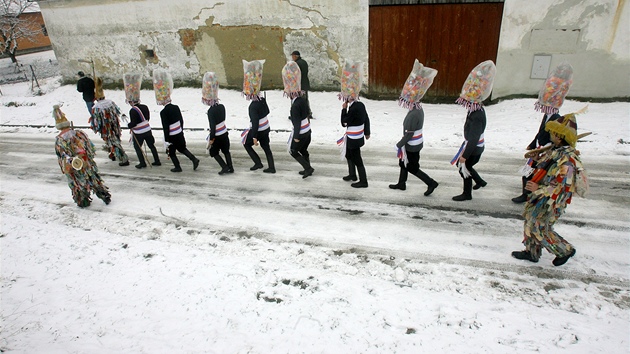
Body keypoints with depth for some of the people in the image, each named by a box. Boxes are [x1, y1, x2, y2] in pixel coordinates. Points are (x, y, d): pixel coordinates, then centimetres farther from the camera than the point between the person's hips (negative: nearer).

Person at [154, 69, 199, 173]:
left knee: (171, 152, 14)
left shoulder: (163, 112, -20)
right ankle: (194, 159, 10)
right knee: (182, 148, 23)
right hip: (180, 133, 6)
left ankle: (177, 167, 21)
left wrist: (166, 140, -14)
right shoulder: (176, 107, -1)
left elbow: (165, 127, -19)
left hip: (172, 136, -6)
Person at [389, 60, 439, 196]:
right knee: (403, 163, 22)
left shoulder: (413, 114, -28)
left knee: (412, 167, 5)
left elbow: (409, 134, -26)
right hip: (413, 144, 10)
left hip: (412, 146, -10)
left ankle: (431, 183, 12)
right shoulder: (418, 109, 1)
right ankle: (401, 184, 38)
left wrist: (399, 145, -16)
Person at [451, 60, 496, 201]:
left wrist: (465, 155, -26)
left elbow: (473, 139, -30)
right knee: (461, 164, 24)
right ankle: (480, 181, 42)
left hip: (474, 148, -9)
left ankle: (467, 194, 27)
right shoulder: (476, 109, -2)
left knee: (464, 168, 7)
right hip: (471, 144, 9)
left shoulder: (477, 117, -32)